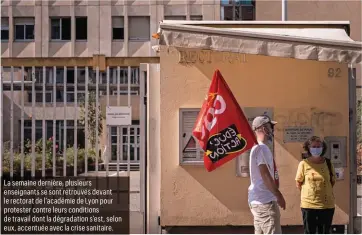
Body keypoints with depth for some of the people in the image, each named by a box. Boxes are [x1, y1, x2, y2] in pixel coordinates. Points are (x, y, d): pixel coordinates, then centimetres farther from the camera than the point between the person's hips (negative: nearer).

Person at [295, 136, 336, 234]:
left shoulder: (328, 163, 1)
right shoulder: (304, 164, -6)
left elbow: (332, 181, 13)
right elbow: (298, 183, 2)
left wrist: (324, 192, 5)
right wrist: (308, 193, 3)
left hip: (327, 204, 2)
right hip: (309, 205, -2)